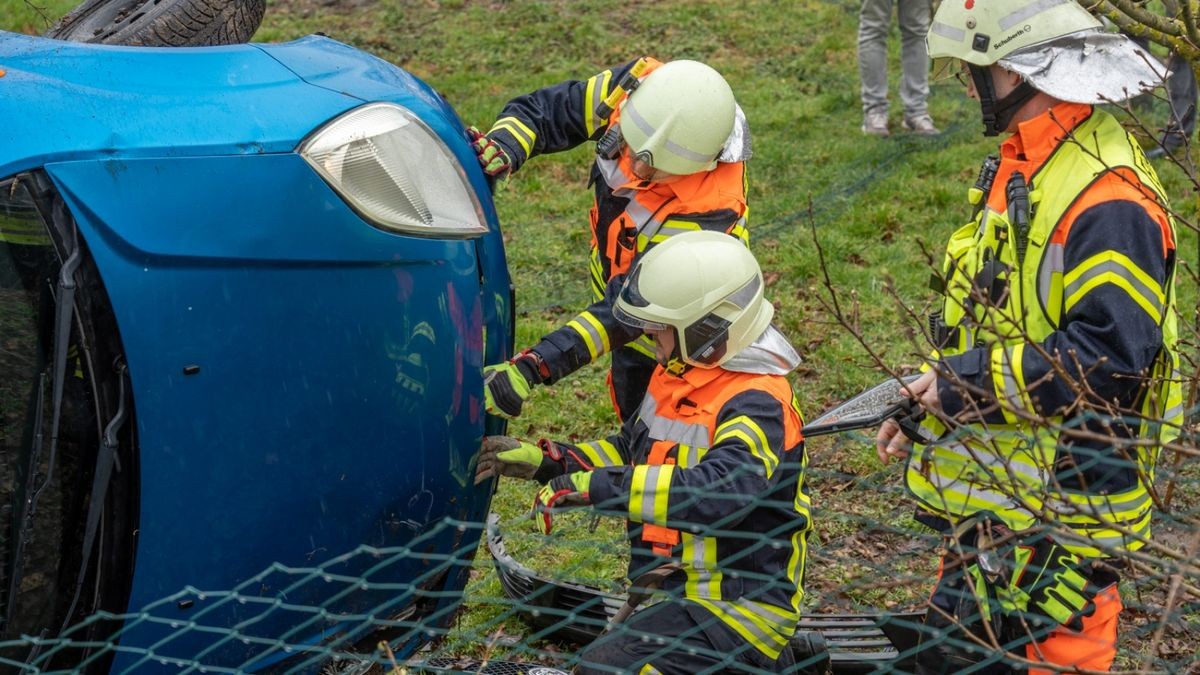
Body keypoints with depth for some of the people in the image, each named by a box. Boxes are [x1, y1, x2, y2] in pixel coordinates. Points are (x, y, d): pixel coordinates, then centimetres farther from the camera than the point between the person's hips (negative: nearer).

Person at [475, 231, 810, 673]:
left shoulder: (757, 404, -24)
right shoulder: (676, 375, 5)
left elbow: (719, 491, -40)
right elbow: (632, 453, 18)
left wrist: (592, 486, -39)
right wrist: (541, 460, 7)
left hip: (739, 605, -9)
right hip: (677, 589, 9)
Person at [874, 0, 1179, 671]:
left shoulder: (1108, 197, -23)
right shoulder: (1021, 167, 10)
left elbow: (1111, 355, -29)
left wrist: (967, 381, -22)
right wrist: (933, 402, 12)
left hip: (1061, 501, -10)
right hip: (990, 490, 10)